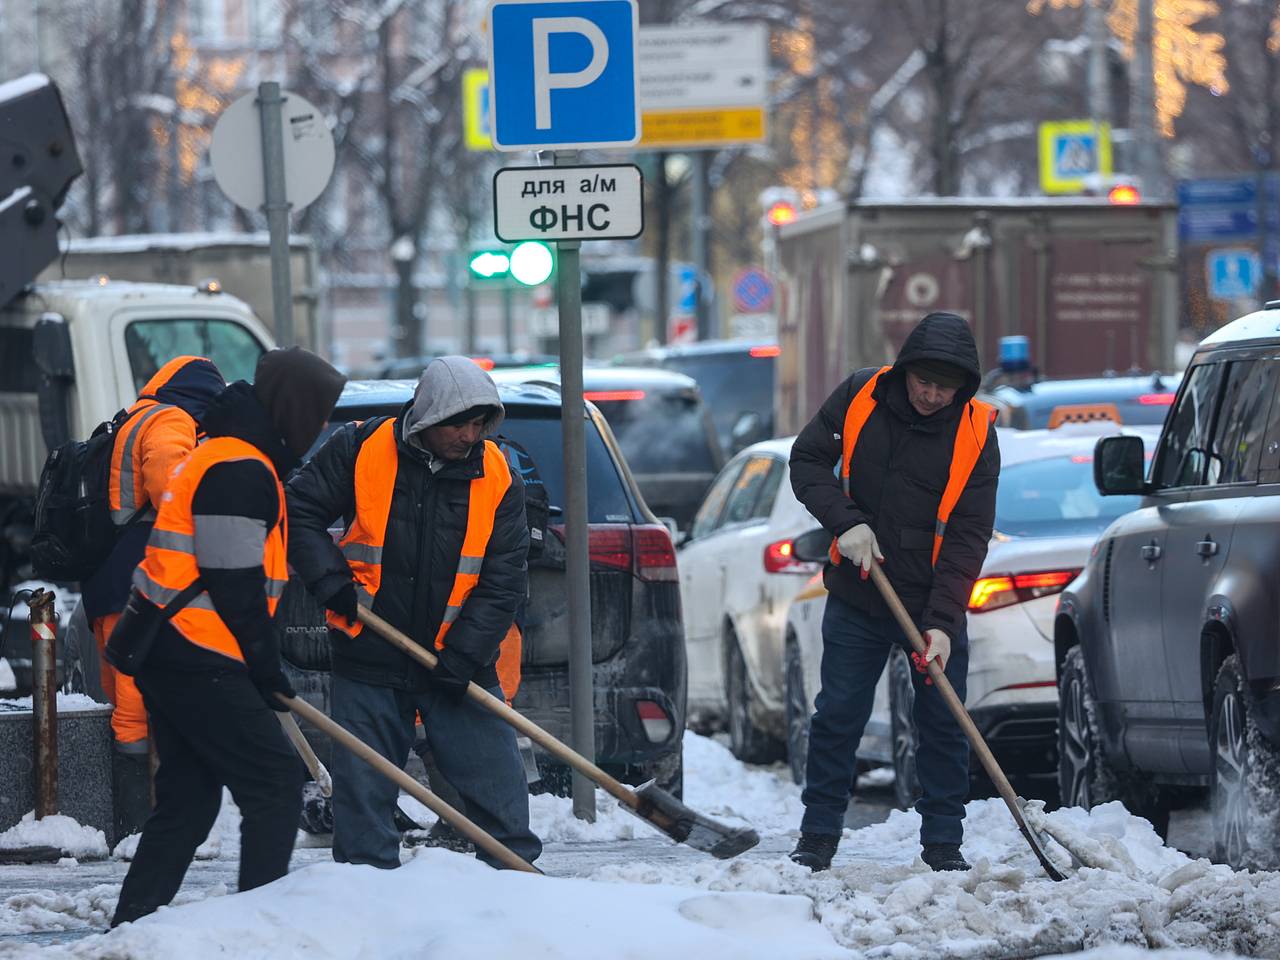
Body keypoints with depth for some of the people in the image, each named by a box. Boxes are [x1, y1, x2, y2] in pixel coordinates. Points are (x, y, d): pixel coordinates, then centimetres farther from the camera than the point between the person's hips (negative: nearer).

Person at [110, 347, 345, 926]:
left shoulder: (224, 458, 20)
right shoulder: (240, 470, -15)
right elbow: (235, 586, -18)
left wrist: (262, 667, 21)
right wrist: (267, 668, -8)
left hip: (169, 656, 11)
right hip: (195, 660, -11)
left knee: (188, 800, 14)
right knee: (275, 781, -8)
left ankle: (131, 927, 16)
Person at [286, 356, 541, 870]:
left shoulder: (498, 476, -3)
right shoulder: (362, 449, -8)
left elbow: (505, 577, -2)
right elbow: (301, 510, 2)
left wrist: (465, 654, -12)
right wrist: (331, 581, -11)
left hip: (459, 662, 1)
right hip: (370, 659, -1)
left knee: (498, 783, 1)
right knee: (363, 789, 4)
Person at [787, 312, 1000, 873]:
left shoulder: (975, 434, -12)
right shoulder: (859, 398, -6)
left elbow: (968, 538, -13)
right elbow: (807, 460, 2)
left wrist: (942, 622, -21)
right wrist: (845, 522, -15)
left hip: (935, 605, -1)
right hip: (856, 596, 1)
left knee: (944, 725, 2)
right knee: (837, 718, 3)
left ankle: (943, 844, 11)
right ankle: (818, 837, 13)